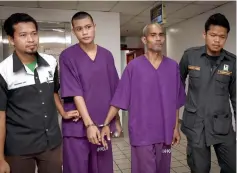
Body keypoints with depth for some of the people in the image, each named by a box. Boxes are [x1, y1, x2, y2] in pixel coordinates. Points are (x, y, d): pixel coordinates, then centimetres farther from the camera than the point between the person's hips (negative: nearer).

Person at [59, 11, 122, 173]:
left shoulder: (107, 55, 5)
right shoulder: (67, 56, -7)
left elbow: (113, 91, 9)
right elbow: (75, 93, -13)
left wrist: (116, 119, 10)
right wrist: (89, 124, -17)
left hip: (103, 125, 4)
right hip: (77, 126, -3)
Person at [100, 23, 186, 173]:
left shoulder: (173, 66, 3)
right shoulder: (134, 66, -7)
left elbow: (176, 101, 7)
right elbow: (119, 99, -7)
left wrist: (176, 127, 8)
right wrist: (106, 123, -12)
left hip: (165, 133, 4)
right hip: (141, 133, -3)